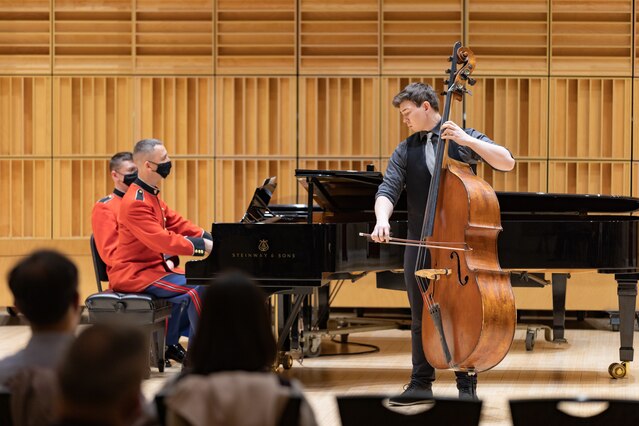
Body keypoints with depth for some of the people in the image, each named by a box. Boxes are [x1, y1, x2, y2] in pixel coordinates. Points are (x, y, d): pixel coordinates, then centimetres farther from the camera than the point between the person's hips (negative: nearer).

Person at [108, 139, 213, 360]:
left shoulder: (151, 196, 14)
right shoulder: (136, 202, -21)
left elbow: (176, 223, 13)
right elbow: (161, 240, -28)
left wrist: (211, 239, 0)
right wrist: (202, 247, -28)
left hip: (152, 266, 11)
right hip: (134, 274, -11)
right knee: (197, 289, -21)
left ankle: (171, 344, 19)